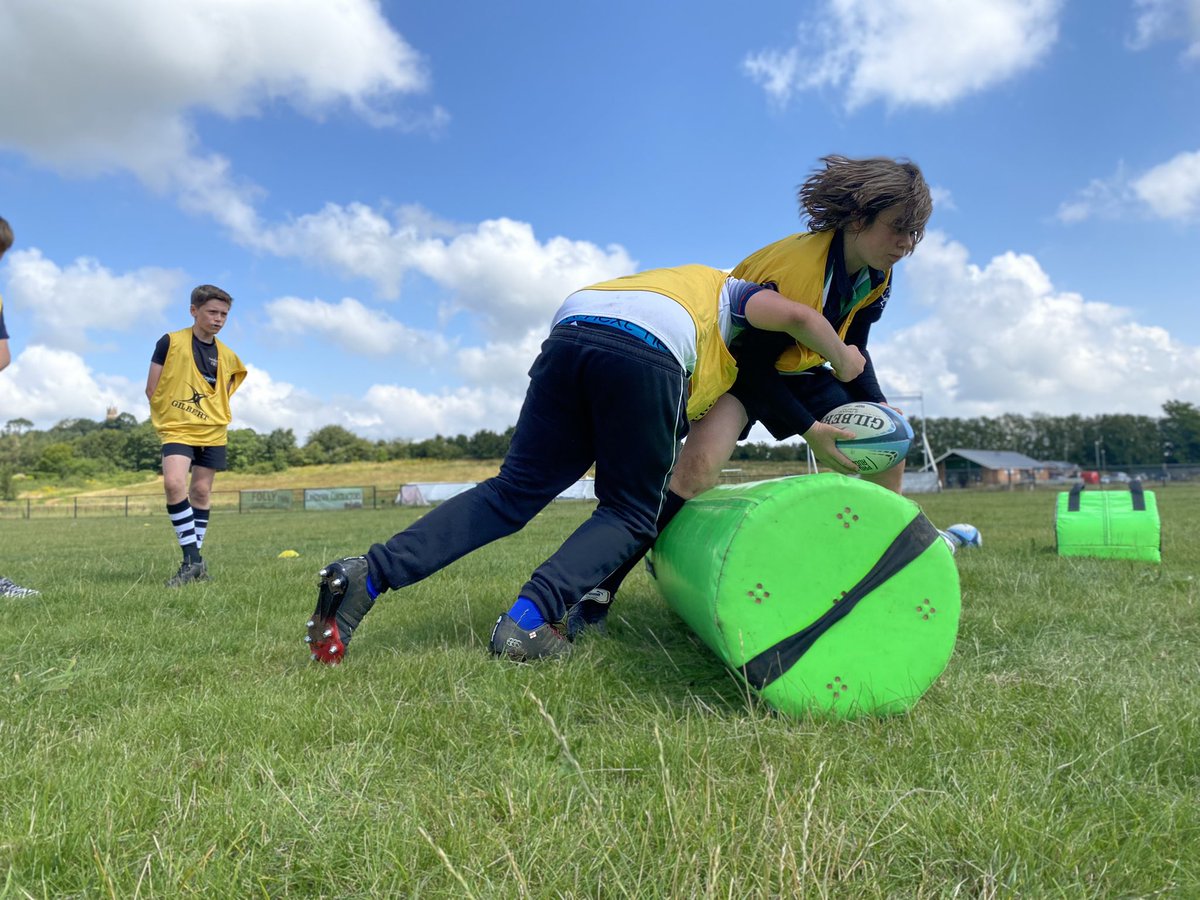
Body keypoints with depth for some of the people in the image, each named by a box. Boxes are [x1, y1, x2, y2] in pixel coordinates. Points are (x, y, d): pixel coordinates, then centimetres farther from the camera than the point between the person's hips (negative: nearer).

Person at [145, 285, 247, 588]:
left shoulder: (227, 357, 6)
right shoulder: (170, 342, -4)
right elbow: (152, 389, -2)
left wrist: (211, 414, 6)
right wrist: (168, 417, 0)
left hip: (213, 432, 4)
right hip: (176, 430, -3)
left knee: (201, 491, 6)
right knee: (174, 483, -22)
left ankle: (195, 560, 18)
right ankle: (192, 560, -14)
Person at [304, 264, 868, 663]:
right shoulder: (734, 294, 30)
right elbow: (795, 316, 7)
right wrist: (842, 360, 26)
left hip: (567, 334, 6)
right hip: (646, 353, -6)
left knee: (513, 492, 4)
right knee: (630, 514, 4)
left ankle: (370, 573, -7)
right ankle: (529, 618, -17)